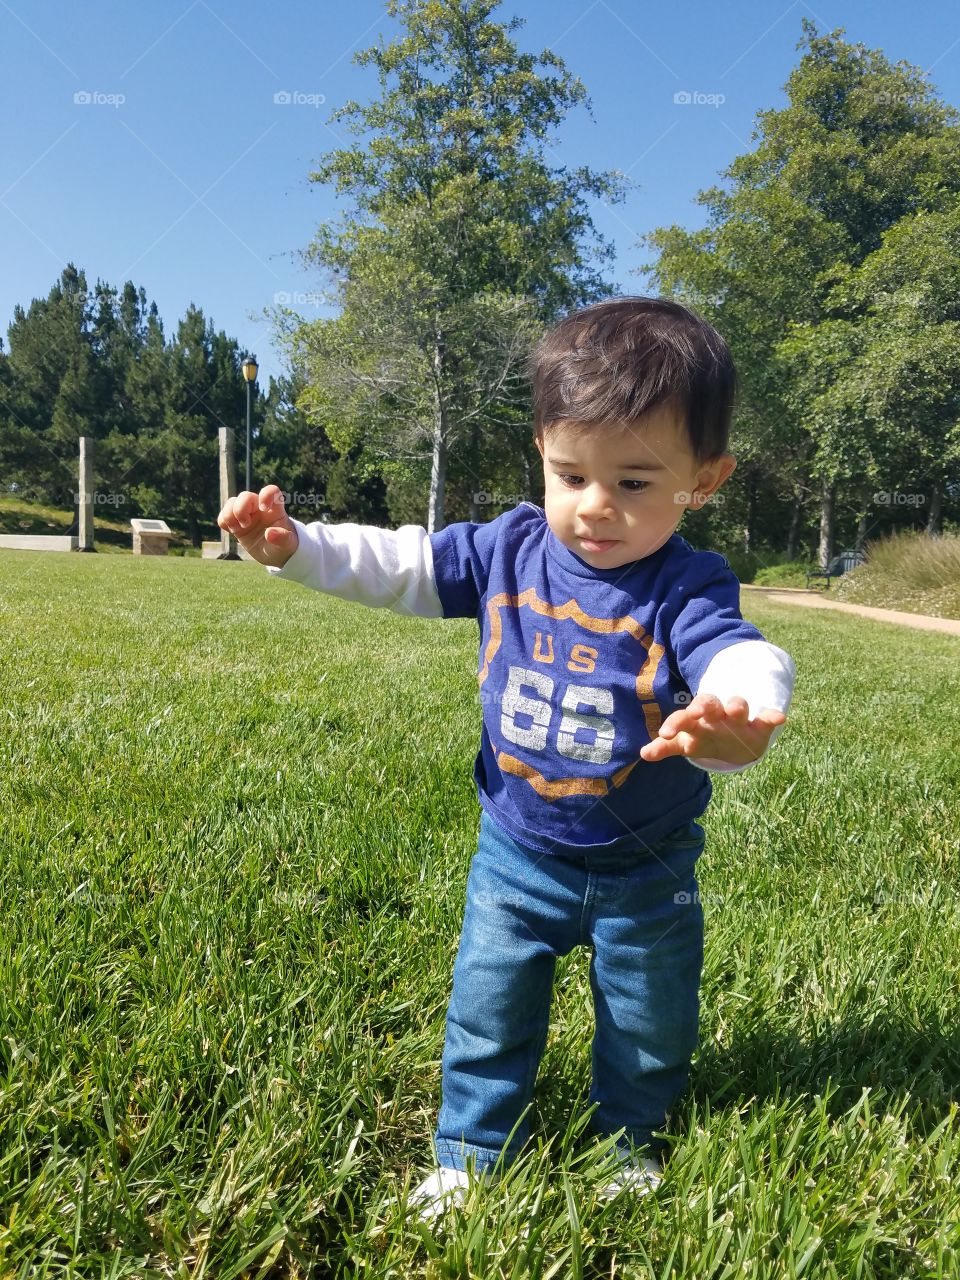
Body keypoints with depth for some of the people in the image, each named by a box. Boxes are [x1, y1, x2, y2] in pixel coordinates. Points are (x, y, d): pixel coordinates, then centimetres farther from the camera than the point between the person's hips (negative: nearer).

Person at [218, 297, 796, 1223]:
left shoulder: (687, 588, -23)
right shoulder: (507, 551, -11)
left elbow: (737, 654, -40)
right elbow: (398, 566, -5)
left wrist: (739, 715, -64)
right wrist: (293, 546, -15)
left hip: (642, 868, -1)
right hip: (517, 850, 2)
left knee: (649, 1028, 20)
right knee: (486, 1013, 15)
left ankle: (630, 1138, 50)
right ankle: (472, 1153, 40)